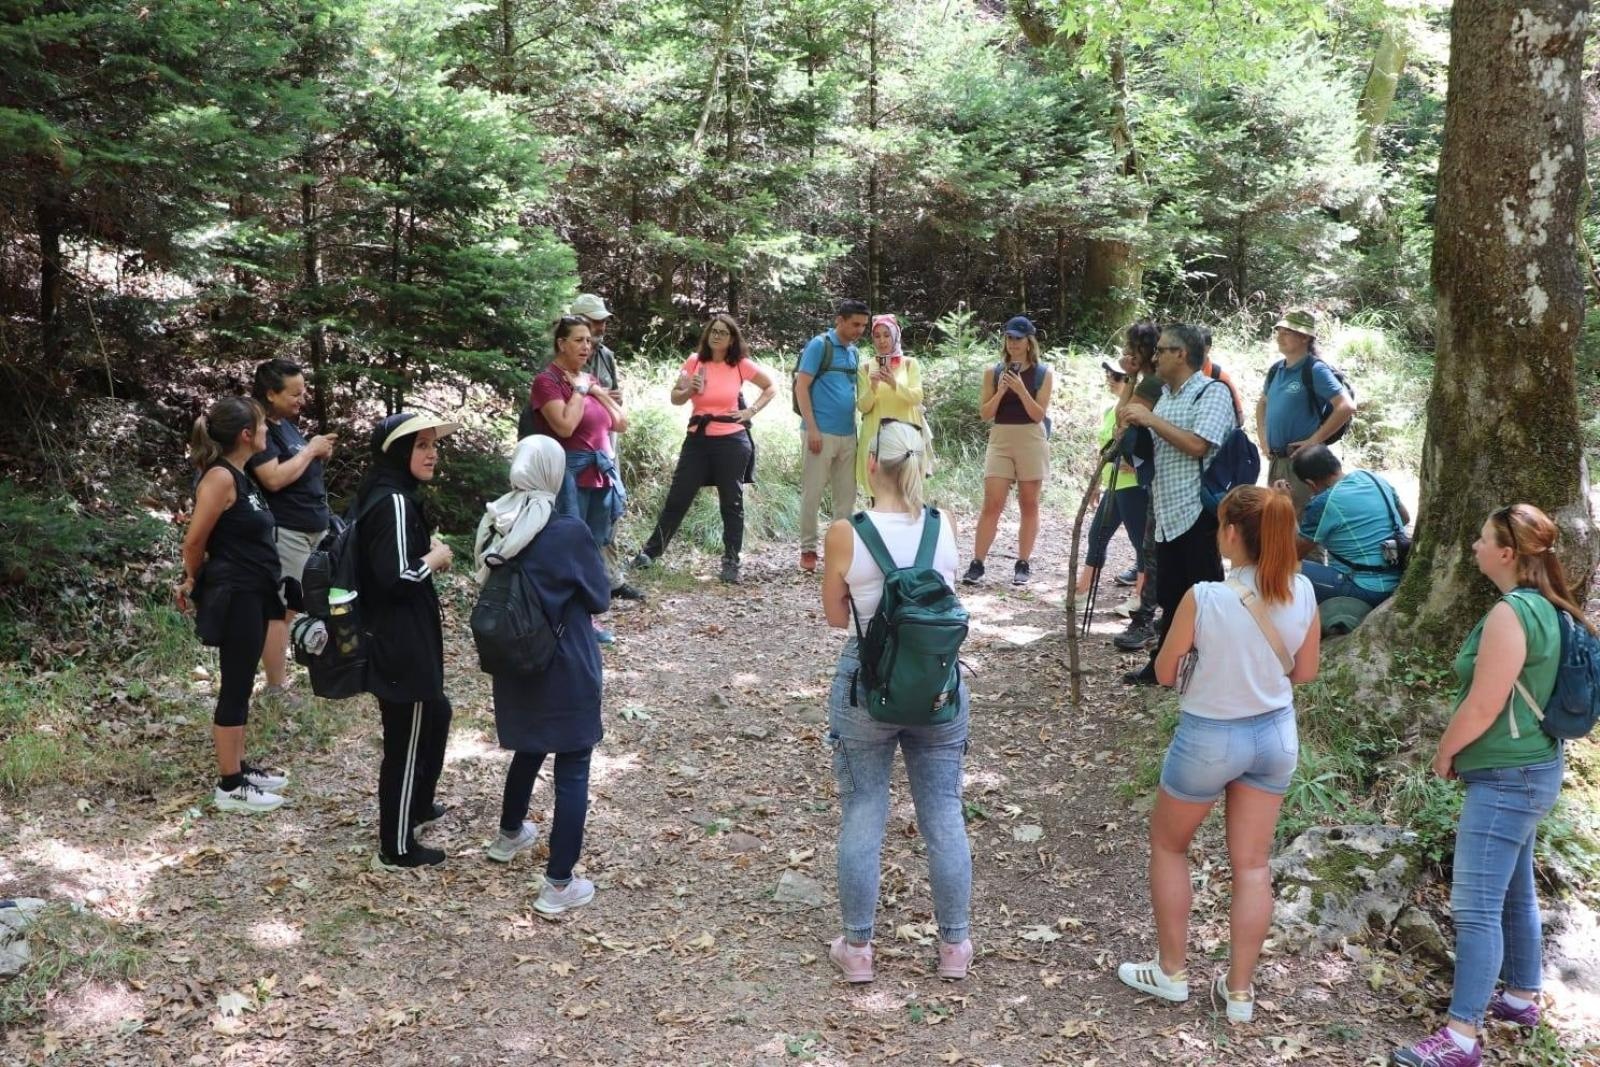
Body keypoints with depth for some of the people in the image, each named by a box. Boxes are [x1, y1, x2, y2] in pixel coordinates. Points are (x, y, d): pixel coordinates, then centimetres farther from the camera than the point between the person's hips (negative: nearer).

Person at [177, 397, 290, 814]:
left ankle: (239, 767, 29)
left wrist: (195, 580, 10)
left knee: (241, 685, 17)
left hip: (251, 594, 9)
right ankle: (229, 786, 8)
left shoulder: (239, 475, 10)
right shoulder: (220, 476, -18)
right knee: (235, 688, -1)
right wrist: (194, 581, 1)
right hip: (234, 596, -9)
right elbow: (195, 540, -16)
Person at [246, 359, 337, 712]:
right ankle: (276, 689, 2)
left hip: (314, 526, 9)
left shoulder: (288, 423, 13)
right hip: (285, 532, -9)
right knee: (280, 609, -4)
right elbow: (274, 478, -24)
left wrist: (320, 450, 5)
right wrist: (310, 450, -14)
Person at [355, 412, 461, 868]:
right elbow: (396, 575, -29)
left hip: (396, 636, 11)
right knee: (407, 739, 2)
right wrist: (435, 558, -12)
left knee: (435, 714, 27)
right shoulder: (395, 503, -22)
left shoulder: (384, 496, 9)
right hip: (399, 642, -11)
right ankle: (397, 846, 16)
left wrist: (427, 551, 4)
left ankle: (417, 805, 45)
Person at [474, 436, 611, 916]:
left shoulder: (494, 528, -3)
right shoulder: (569, 532, -20)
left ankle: (509, 835, 49)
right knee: (573, 771, 4)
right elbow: (600, 597, -8)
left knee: (529, 748, 29)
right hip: (566, 670, -6)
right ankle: (558, 885, 6)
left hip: (514, 666, 6)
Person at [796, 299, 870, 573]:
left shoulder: (853, 351, 14)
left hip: (848, 434, 7)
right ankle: (808, 549, 6)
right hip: (821, 433, -7)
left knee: (846, 494, 9)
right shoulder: (819, 345, -6)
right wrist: (812, 429, -16)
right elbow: (801, 387, -11)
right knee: (812, 492, -2)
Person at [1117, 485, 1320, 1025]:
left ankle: (1171, 971, 28)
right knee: (1253, 865, 14)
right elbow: (1305, 671, 3)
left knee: (1168, 845, 19)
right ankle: (1239, 990, 23)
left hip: (1210, 738, -4)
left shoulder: (1204, 597, -25)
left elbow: (1164, 673, -12)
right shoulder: (1302, 592, -10)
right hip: (1275, 734, 4)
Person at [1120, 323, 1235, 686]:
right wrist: (1134, 427, 6)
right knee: (1170, 596, 15)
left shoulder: (1212, 392, -8)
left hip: (1196, 513, -8)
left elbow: (1197, 445, -22)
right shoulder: (1165, 396, 18)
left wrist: (1150, 419, -15)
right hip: (1167, 513, 8)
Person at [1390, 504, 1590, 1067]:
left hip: (1505, 780, -10)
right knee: (1514, 893, 22)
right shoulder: (1548, 608, 8)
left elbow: (1481, 708, -21)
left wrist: (1444, 753, -4)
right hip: (1533, 770, 10)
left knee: (1476, 906, -9)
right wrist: (1461, 752, 19)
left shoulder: (1510, 614, -22)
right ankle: (1522, 996, 36)